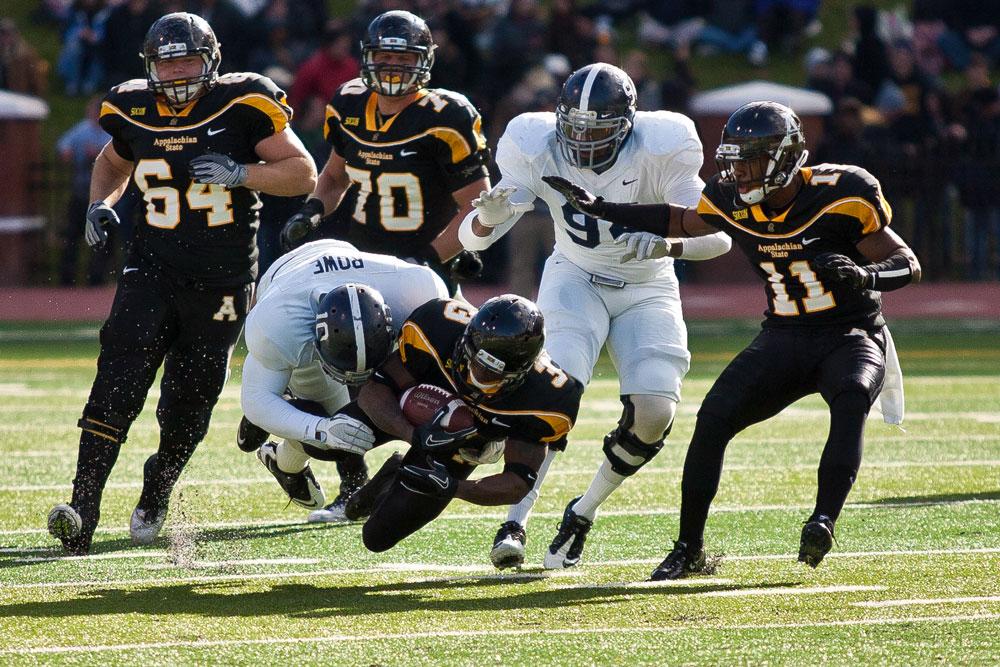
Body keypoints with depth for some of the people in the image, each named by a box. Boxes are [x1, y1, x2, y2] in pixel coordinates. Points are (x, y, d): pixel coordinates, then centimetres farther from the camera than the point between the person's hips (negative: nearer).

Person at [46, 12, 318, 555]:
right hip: (152, 269, 2)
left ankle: (155, 495, 34)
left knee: (186, 410, 5)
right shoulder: (134, 111, 4)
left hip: (221, 281, -2)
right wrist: (100, 204, 5)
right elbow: (112, 164, 26)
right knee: (117, 388, -15)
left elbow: (302, 173, -5)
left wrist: (240, 174, -20)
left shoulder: (240, 106, -7)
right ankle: (82, 513, -19)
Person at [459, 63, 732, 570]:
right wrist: (488, 215, -43)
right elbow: (472, 238, -18)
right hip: (575, 280, 0)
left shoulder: (657, 152, -23)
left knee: (654, 413, -17)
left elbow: (719, 236, -23)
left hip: (646, 289, 0)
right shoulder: (539, 151, -18)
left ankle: (584, 511, 6)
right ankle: (515, 520, -26)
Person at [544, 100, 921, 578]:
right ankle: (689, 549, -3)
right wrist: (598, 209, 11)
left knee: (850, 399, -37)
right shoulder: (733, 203, -4)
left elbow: (909, 266, -12)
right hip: (783, 341, 4)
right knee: (713, 418, -15)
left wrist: (863, 275, -33)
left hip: (852, 337, -4)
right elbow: (682, 221, 18)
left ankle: (824, 521, -39)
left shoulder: (841, 196, -18)